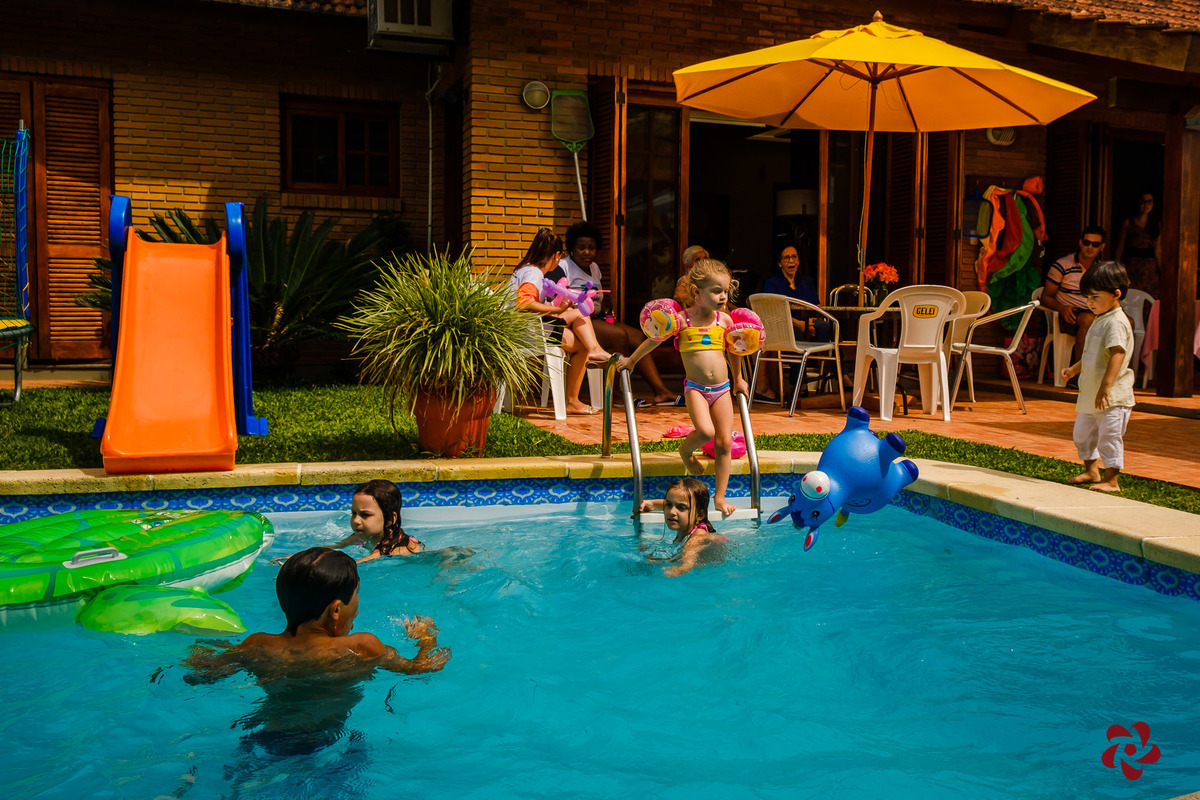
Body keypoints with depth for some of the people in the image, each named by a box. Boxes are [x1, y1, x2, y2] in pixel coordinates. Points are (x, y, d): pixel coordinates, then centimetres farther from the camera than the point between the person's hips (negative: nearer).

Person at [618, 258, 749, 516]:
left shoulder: (725, 320, 6)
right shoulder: (682, 319, -4)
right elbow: (654, 339, 10)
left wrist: (738, 379, 33)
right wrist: (631, 360, 19)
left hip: (722, 388, 4)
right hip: (695, 388, -4)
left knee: (724, 442, -1)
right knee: (705, 431, -26)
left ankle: (720, 497, 10)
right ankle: (686, 449, 10)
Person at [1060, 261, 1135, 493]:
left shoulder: (1117, 322, -18)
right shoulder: (1100, 321, 14)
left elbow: (1117, 355, -28)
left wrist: (1105, 387, -34)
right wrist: (1075, 369, 26)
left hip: (1113, 396, -10)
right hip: (1090, 395, 10)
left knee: (1109, 436, -6)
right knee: (1083, 432, 19)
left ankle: (1111, 480, 3)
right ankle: (1091, 471, 35)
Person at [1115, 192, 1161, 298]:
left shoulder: (1156, 225, 13)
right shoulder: (1128, 223, 5)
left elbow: (1158, 250, 12)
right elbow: (1120, 248, 4)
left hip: (1150, 269, 2)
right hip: (1131, 266, -2)